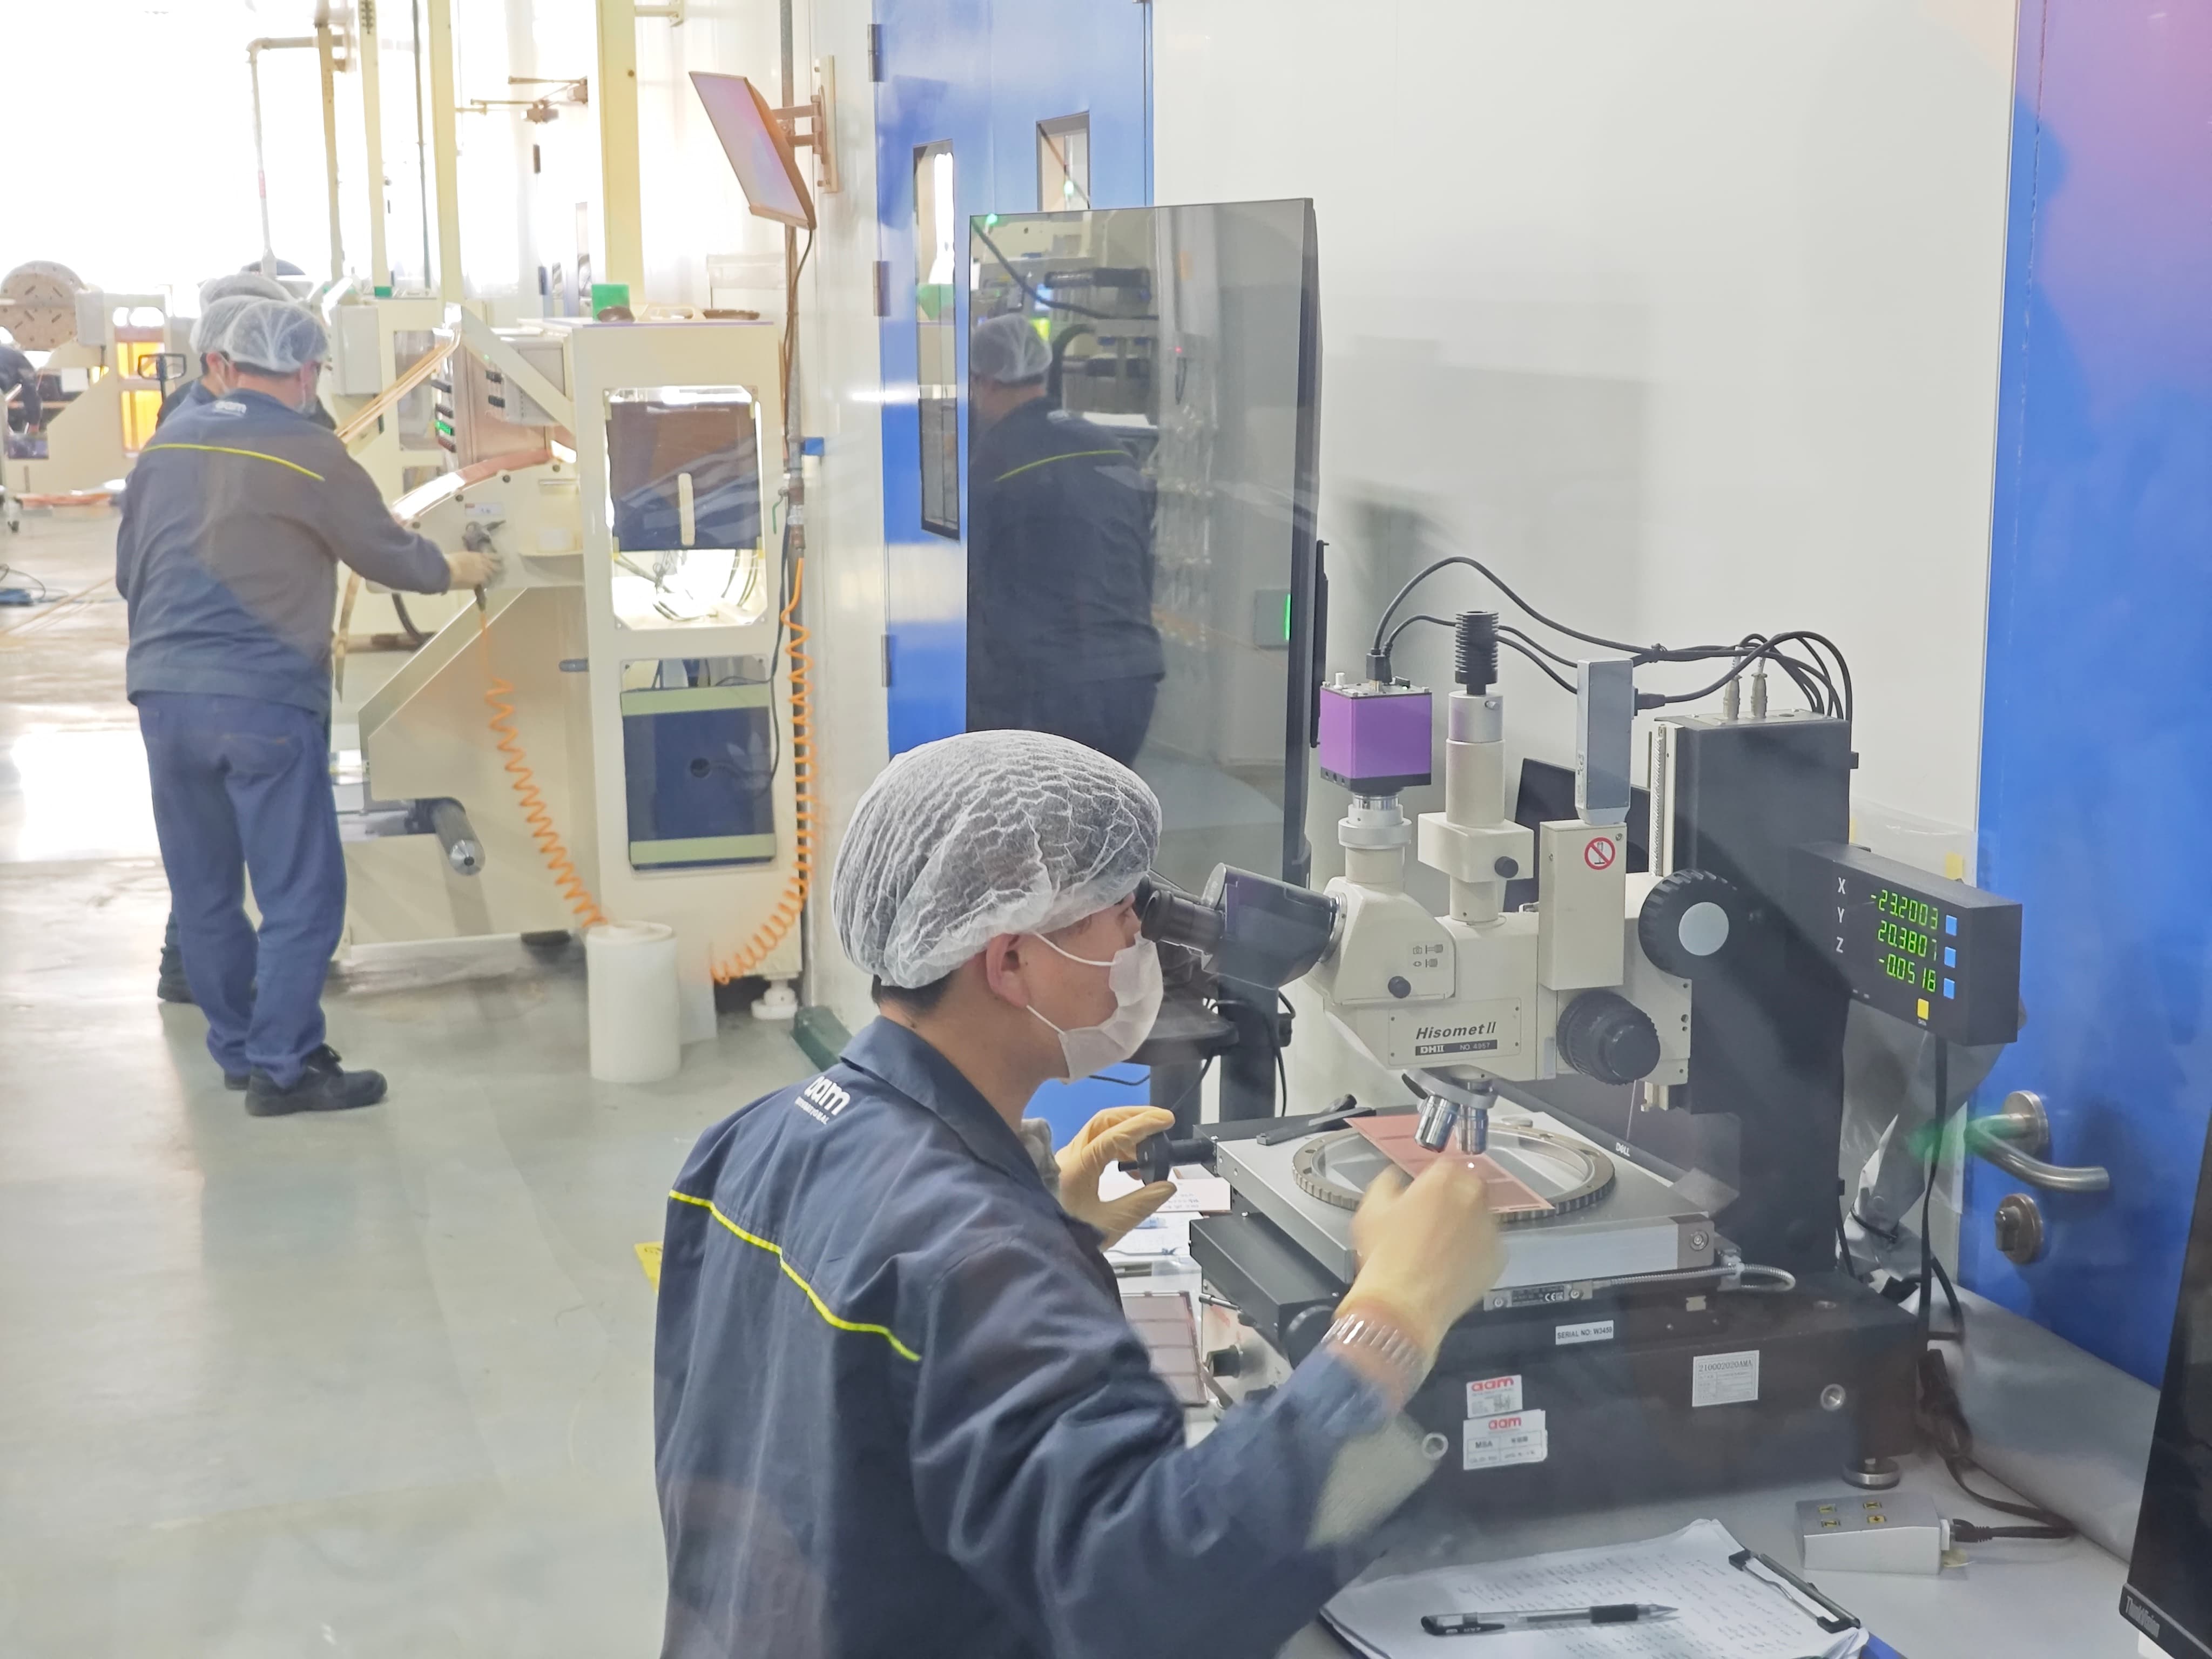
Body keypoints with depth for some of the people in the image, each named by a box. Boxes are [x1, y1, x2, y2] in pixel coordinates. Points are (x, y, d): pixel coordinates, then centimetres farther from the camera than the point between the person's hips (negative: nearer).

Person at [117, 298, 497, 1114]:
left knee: (203, 890, 14)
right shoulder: (309, 455, -7)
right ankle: (281, 1067, 2)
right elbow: (388, 554, 2)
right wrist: (457, 570, 21)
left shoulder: (168, 442, 9)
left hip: (163, 692, 6)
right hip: (264, 699, -6)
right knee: (302, 892, 2)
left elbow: (128, 568, 17)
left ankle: (237, 1046, 24)